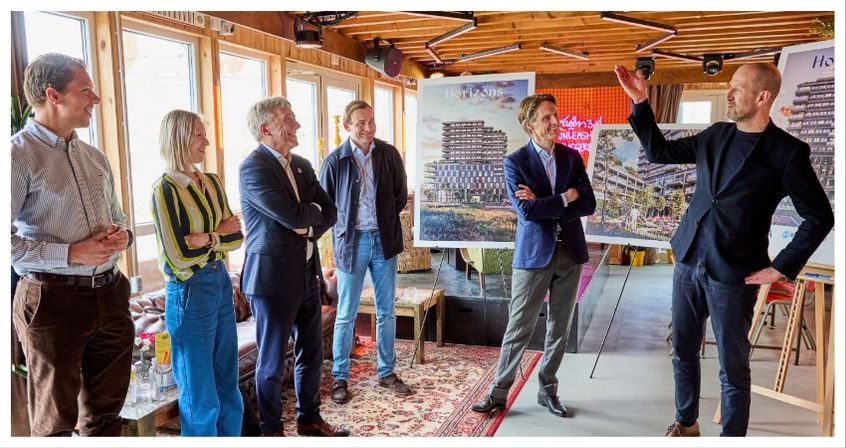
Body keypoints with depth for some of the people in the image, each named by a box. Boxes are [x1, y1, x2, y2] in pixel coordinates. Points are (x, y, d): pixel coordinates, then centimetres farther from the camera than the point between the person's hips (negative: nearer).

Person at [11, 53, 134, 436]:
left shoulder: (95, 157, 12)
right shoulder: (20, 155, -10)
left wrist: (122, 235, 1)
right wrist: (71, 254, -19)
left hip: (110, 293, 7)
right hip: (53, 299, -6)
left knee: (106, 410, 18)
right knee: (55, 422, 10)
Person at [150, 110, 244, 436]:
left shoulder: (212, 183, 6)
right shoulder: (166, 189, -13)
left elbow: (237, 237, 3)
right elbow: (179, 257, -18)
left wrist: (206, 238, -14)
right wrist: (221, 234, -6)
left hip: (221, 284, 7)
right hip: (189, 293, -6)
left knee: (228, 386, 16)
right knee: (201, 397, 8)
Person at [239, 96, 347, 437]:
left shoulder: (302, 165, 10)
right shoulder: (253, 167, -14)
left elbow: (330, 211, 8)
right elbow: (292, 215, -24)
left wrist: (309, 227, -11)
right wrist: (314, 210, -4)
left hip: (307, 274, 7)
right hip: (273, 277, -7)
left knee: (311, 353, 17)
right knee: (272, 362, 8)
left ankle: (309, 419, 35)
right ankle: (271, 429, 26)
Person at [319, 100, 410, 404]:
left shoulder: (389, 154, 0)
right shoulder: (335, 160, -6)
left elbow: (401, 196, 10)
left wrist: (384, 220, 7)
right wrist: (346, 225, 2)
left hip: (385, 240, 3)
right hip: (351, 242, -2)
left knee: (386, 311, 11)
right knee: (346, 315, 5)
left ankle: (386, 372, 26)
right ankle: (340, 377, 19)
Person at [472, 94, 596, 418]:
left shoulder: (572, 157, 6)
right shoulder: (515, 162, -6)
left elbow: (588, 205, -3)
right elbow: (526, 211, -17)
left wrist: (543, 206, -13)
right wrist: (565, 199, -9)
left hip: (570, 252, 4)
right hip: (533, 254, -4)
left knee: (560, 328, 12)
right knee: (518, 329, 2)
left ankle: (547, 390, 28)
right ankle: (498, 393, 16)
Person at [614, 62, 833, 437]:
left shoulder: (787, 152, -10)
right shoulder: (716, 135, 5)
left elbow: (820, 217, -5)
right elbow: (658, 152, 13)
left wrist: (781, 267, -8)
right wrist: (640, 103, 6)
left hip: (733, 275, -5)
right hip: (687, 263, 5)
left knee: (733, 368, 8)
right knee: (683, 352, 17)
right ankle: (686, 424, 37)